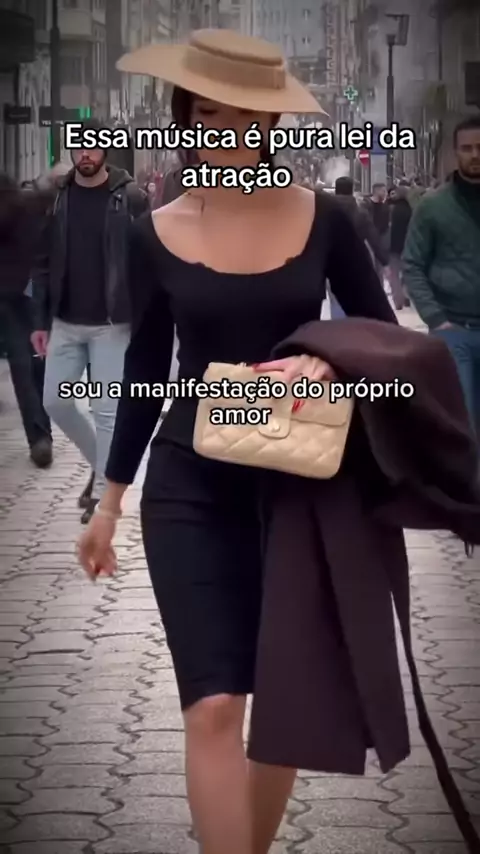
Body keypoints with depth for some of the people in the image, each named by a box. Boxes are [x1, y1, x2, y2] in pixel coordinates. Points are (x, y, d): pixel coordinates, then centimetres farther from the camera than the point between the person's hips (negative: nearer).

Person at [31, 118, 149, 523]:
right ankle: (101, 462, 28)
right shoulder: (58, 197, 4)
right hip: (66, 323, 5)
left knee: (107, 409, -1)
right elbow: (45, 263, 7)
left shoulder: (131, 198, -7)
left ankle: (103, 489, 11)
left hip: (112, 324, -4)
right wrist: (42, 320, 4)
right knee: (55, 401, 6)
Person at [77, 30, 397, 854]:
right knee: (213, 706, -9)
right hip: (191, 485, -1)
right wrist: (111, 498, 10)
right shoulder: (156, 234, -3)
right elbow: (146, 369, 7)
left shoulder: (321, 219, -4)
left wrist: (329, 361, -20)